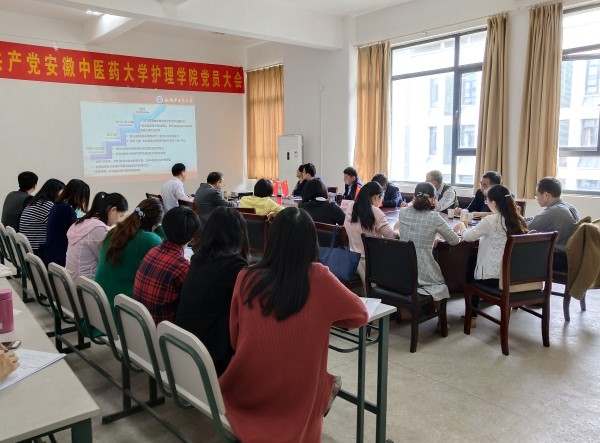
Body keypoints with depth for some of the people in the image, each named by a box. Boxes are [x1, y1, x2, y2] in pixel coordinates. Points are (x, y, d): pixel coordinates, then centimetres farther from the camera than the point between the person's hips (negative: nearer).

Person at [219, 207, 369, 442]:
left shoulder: (246, 278, -11)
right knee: (334, 382, 31)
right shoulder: (318, 278, -17)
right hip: (293, 401, -2)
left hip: (242, 392, 3)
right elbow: (361, 314, -1)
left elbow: (235, 340, 2)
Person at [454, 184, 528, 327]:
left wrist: (461, 226, 15)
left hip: (495, 277, -6)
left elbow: (468, 236, -5)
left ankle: (472, 316, 25)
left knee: (470, 271, 25)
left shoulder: (491, 221, -17)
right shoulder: (518, 220, 2)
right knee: (475, 262, 30)